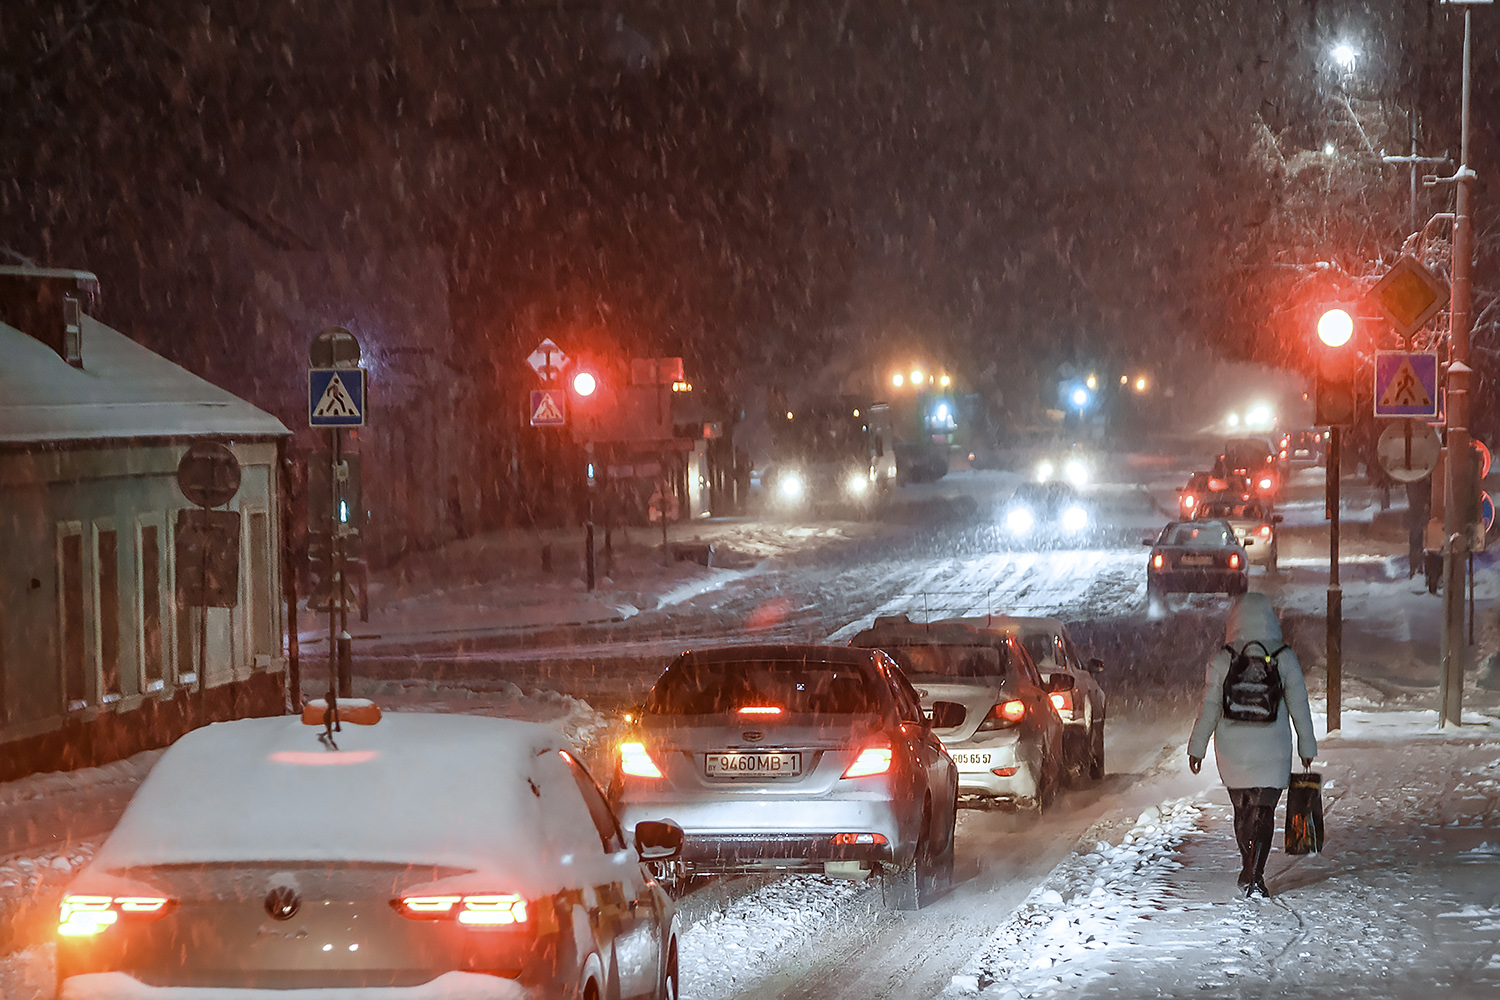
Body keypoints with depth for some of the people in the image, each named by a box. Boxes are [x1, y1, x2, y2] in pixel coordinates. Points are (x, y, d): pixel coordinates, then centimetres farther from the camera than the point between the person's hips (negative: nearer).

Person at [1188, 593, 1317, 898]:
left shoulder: (1222, 660, -6)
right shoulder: (1285, 658, -5)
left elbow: (1210, 707, -4)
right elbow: (1299, 706, 0)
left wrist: (1197, 747, 4)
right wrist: (1307, 746, 11)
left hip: (1232, 747, 1)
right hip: (1272, 747, -1)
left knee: (1242, 809, 17)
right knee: (1263, 811, 1)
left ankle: (1249, 871, 29)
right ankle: (1254, 876, -11)